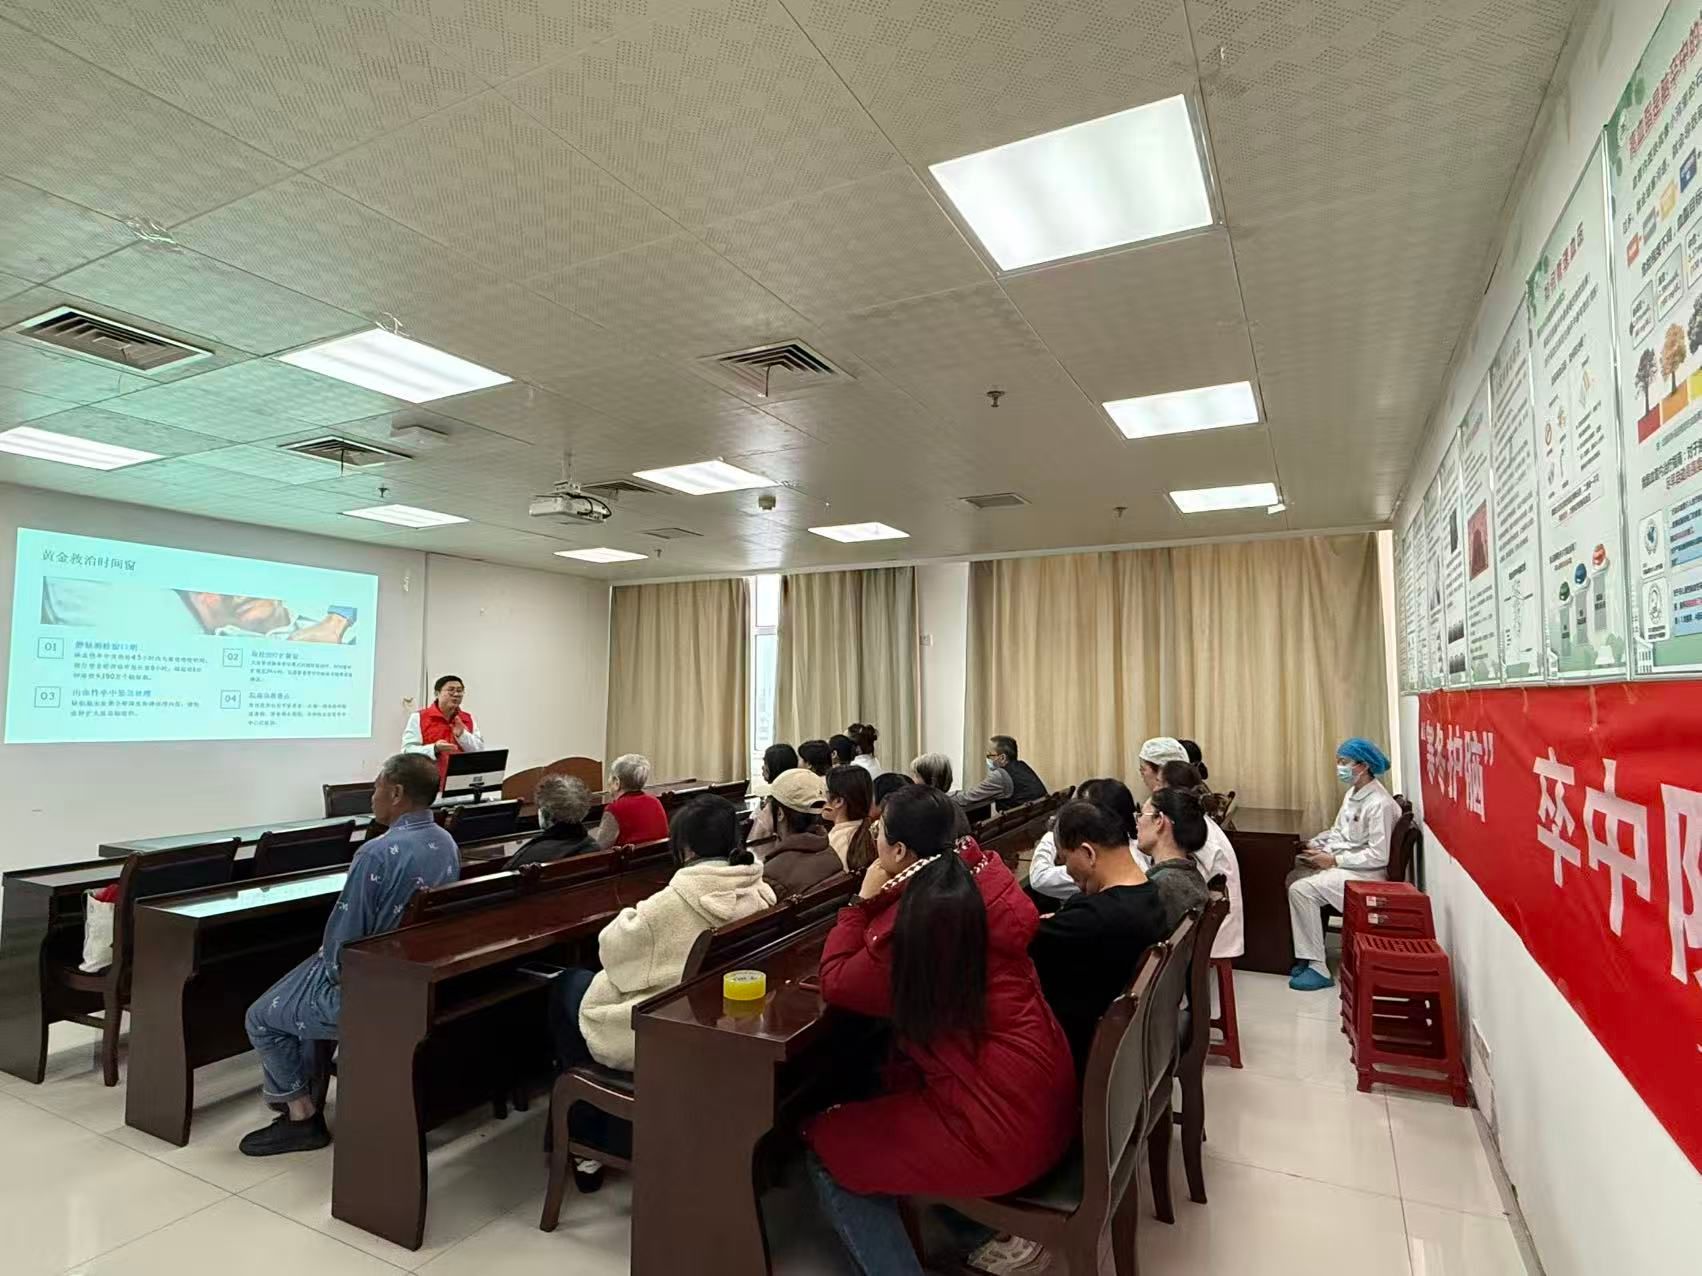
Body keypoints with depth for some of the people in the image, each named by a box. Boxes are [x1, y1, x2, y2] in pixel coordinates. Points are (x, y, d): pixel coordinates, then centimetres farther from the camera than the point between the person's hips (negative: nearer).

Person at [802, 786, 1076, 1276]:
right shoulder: (988, 880, -2)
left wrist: (865, 899, -2)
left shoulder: (908, 923, -19)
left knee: (826, 1146, 6)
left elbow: (834, 983, -5)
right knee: (891, 1086, 28)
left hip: (1002, 1128, -8)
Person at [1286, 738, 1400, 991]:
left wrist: (1333, 860, -20)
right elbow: (1338, 831, 18)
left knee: (1302, 890, -23)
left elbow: (1378, 856, -23)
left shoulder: (1380, 803, -20)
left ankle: (1318, 968, -14)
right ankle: (1304, 955, 7)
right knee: (1293, 879, 0)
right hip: (1341, 864, 10)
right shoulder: (1353, 793, 9)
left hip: (1366, 874, -10)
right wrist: (1316, 846, 1)